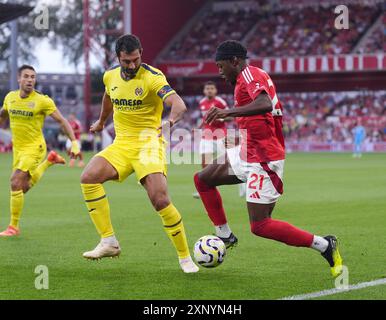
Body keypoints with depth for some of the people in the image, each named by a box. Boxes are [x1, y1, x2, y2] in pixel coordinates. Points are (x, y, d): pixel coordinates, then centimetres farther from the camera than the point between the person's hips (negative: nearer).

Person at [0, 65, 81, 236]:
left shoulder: (43, 101, -15)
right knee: (24, 188, 17)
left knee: (16, 183, -20)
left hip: (35, 147, -6)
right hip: (18, 147, 6)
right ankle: (50, 160, 39)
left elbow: (62, 121, -12)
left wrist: (74, 143, -21)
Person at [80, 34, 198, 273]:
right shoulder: (110, 77, 6)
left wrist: (169, 121, -49)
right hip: (121, 144, 5)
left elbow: (179, 104, -28)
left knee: (160, 200, -22)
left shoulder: (153, 77, -13)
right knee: (89, 177, -20)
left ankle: (185, 257, -4)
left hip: (149, 142, -5)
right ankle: (109, 242, -14)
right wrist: (101, 122, 47)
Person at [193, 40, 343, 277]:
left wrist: (228, 112, -40)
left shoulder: (250, 75, -15)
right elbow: (275, 109, 22)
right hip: (247, 154, 11)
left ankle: (325, 246, -5)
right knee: (202, 179, 15)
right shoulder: (255, 76, 15)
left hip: (263, 160, -11)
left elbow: (265, 105, -34)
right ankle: (225, 236, 21)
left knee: (260, 226, -11)